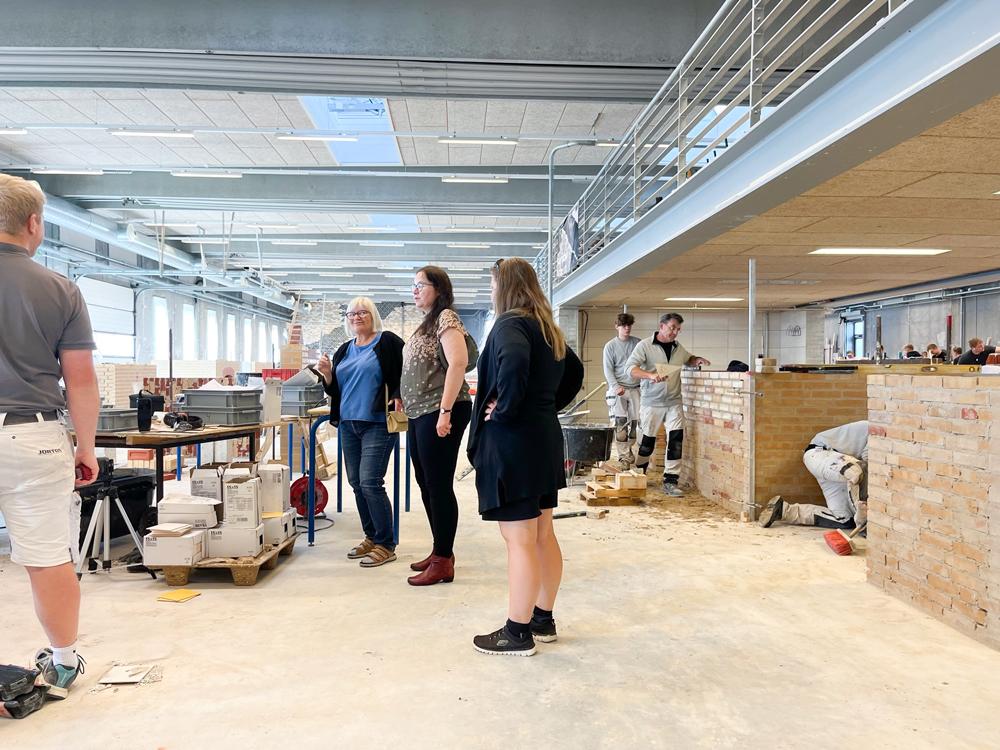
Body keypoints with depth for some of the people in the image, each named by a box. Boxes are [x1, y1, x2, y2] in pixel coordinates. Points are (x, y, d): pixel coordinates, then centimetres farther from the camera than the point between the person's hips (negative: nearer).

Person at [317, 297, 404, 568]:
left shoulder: (387, 342, -2)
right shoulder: (344, 350, 17)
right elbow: (335, 389, 20)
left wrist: (397, 398, -20)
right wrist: (327, 373, 1)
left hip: (377, 424, -7)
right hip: (349, 424, 7)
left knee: (370, 482, -11)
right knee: (356, 483, 10)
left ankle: (385, 545, -1)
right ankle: (371, 537, 24)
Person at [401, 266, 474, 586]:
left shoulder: (445, 318, -9)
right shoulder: (426, 323, 18)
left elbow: (458, 362, -22)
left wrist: (445, 411, -25)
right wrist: (405, 401, 15)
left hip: (439, 414, -10)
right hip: (420, 415, 10)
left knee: (439, 486, -4)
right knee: (426, 485, 15)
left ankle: (443, 562, 5)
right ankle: (441, 551, 27)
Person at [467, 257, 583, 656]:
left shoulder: (509, 324, -13)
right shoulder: (547, 328, 13)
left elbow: (514, 361, -36)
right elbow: (574, 372, 25)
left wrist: (504, 409, -22)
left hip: (512, 444, -9)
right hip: (545, 439, 9)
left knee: (519, 541, -1)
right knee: (543, 535, 15)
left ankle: (518, 633, 10)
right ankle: (543, 619, 27)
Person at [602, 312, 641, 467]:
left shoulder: (638, 343, 8)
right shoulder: (610, 346, 2)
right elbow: (608, 370, -1)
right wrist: (616, 386, -14)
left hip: (635, 388, 3)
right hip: (618, 389, -3)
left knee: (635, 421, 4)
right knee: (620, 422, -11)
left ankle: (628, 449, 24)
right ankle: (624, 456, -7)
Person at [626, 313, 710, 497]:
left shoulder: (678, 347, 10)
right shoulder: (645, 345, -7)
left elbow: (688, 359, 30)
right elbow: (630, 367, -16)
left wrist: (697, 360, 6)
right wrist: (651, 375, -31)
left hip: (674, 402, 4)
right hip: (651, 402, -4)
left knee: (676, 440, -7)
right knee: (647, 441, 7)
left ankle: (670, 481, 0)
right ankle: (639, 474, 32)